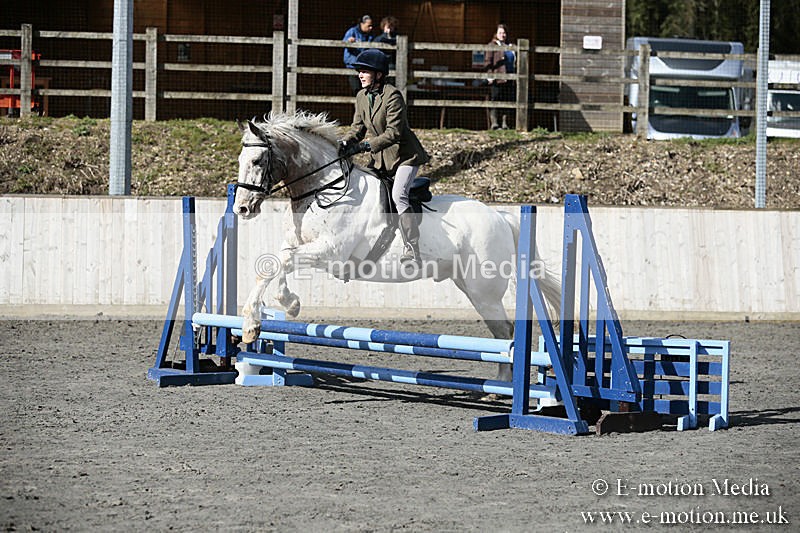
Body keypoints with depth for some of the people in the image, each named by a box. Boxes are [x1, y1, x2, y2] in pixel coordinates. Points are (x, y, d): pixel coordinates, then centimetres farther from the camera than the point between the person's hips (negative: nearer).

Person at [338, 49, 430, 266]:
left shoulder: (392, 95, -18)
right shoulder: (361, 97, 5)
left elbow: (393, 133, -24)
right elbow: (358, 127, 10)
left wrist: (365, 146, -32)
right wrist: (345, 142, -12)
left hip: (405, 155, -8)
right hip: (380, 158, 8)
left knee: (398, 195, -26)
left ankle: (412, 251, -25)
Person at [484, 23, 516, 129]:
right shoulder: (492, 45, 3)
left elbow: (515, 63, 25)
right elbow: (488, 61, -4)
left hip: (509, 80, 6)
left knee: (508, 101, 3)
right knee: (495, 100, -7)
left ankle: (505, 123, 6)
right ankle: (494, 122, -9)